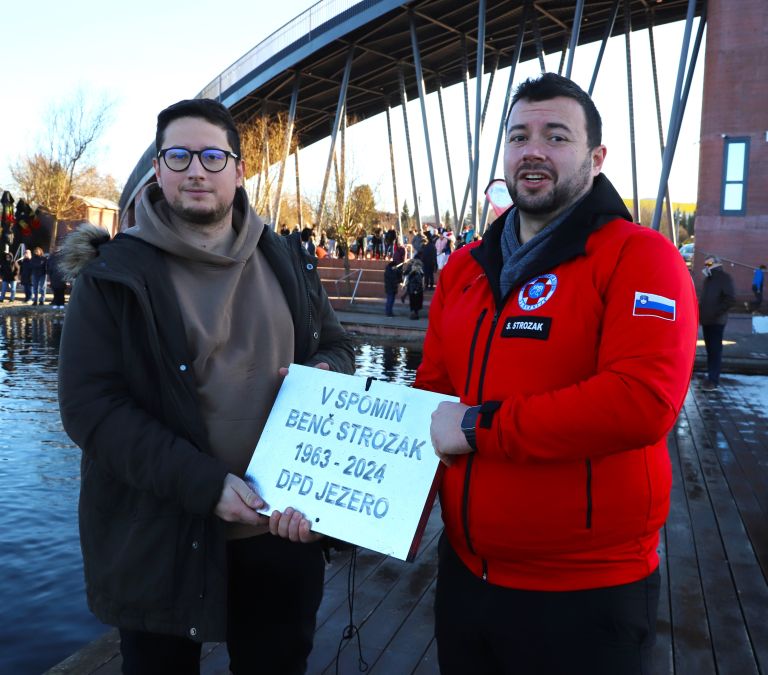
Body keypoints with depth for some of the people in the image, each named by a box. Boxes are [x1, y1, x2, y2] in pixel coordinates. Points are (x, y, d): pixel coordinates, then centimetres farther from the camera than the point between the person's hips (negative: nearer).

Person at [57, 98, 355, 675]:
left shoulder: (287, 260, 5)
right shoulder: (114, 273, -6)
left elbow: (338, 347, 14)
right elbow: (88, 404, -13)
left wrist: (324, 373, -12)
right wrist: (205, 483, -21)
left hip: (285, 529, 3)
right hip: (161, 541, -3)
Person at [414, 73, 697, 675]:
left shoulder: (639, 256, -13)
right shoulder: (465, 267, 8)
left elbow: (643, 400, -27)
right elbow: (432, 389, 11)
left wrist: (479, 427, -21)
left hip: (587, 594, -6)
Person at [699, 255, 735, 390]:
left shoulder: (724, 277, -7)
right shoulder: (708, 278, 18)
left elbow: (730, 298, -15)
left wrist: (716, 313, -18)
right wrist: (701, 312, 11)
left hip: (716, 321, -8)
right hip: (706, 320, 8)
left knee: (715, 349, -9)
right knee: (709, 349, 11)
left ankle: (714, 380, -10)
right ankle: (711, 376, 18)